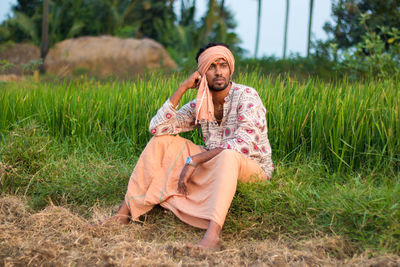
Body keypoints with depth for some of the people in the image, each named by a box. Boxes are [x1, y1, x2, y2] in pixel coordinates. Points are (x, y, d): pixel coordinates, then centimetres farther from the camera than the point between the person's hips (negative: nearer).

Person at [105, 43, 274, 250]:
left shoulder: (246, 96, -13)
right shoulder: (199, 105, 4)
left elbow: (244, 144, -28)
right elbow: (157, 127, -5)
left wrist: (194, 160, -28)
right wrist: (183, 88, -11)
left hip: (253, 169, -6)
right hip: (214, 167, 6)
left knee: (228, 155, -41)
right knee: (162, 140, -4)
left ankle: (212, 235, -60)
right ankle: (126, 210, -10)